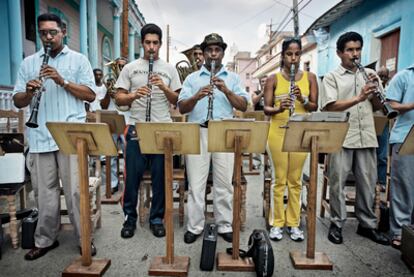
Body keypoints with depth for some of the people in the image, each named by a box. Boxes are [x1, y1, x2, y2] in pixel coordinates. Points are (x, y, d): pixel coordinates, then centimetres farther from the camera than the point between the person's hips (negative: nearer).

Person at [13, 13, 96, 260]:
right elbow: (18, 101, 11)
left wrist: (62, 81, -13)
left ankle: (84, 238, 13)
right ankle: (46, 240, 25)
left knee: (75, 190, 0)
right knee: (45, 191, 10)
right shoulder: (29, 63, 15)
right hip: (41, 137, 3)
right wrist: (29, 92, -11)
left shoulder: (79, 60, 8)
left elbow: (91, 95, -1)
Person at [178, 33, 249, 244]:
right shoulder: (192, 78, 12)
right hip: (198, 132, 0)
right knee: (196, 183, 2)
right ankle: (194, 226, 15)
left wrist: (226, 90, -12)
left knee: (224, 183, 5)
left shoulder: (233, 78, 13)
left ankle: (225, 226, 18)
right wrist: (197, 96, -17)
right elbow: (182, 108, 2)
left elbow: (243, 106, 2)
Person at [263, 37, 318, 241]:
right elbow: (266, 108, -3)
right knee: (279, 179, 3)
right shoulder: (273, 79, 2)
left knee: (296, 180, 8)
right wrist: (278, 109, -24)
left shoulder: (310, 77, 7)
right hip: (278, 132, -1)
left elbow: (314, 107, 3)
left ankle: (293, 223, 20)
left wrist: (302, 100, -17)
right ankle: (276, 223, 15)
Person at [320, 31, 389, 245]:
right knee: (337, 183, 3)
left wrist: (374, 91, -5)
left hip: (366, 137, 5)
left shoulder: (369, 74, 15)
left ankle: (367, 225, 26)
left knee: (368, 183, 11)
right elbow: (329, 107, -13)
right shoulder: (331, 77, 1)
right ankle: (337, 224, 17)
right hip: (341, 138, -4)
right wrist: (359, 98, -23)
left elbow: (378, 107, 14)